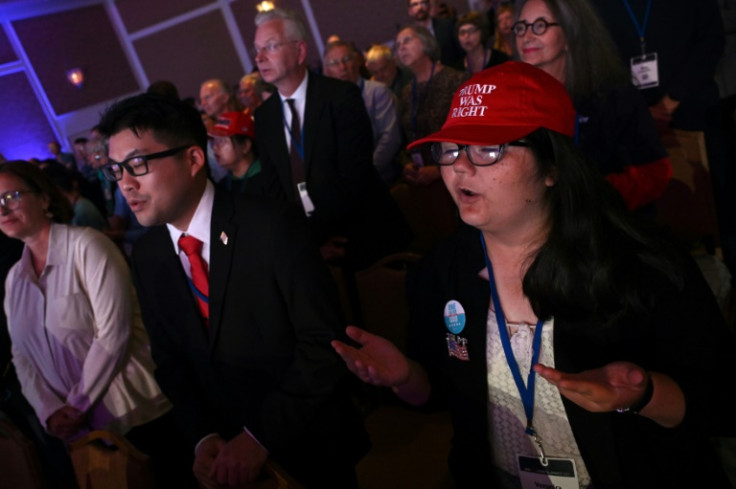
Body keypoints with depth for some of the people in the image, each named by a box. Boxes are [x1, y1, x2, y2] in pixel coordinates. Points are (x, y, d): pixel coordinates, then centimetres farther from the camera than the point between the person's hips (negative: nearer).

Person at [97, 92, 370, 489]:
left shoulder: (273, 226, -20)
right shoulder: (146, 256, -3)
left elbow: (324, 343, -20)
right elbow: (170, 361, 5)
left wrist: (261, 436, -20)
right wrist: (203, 437, -9)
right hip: (226, 448, 4)